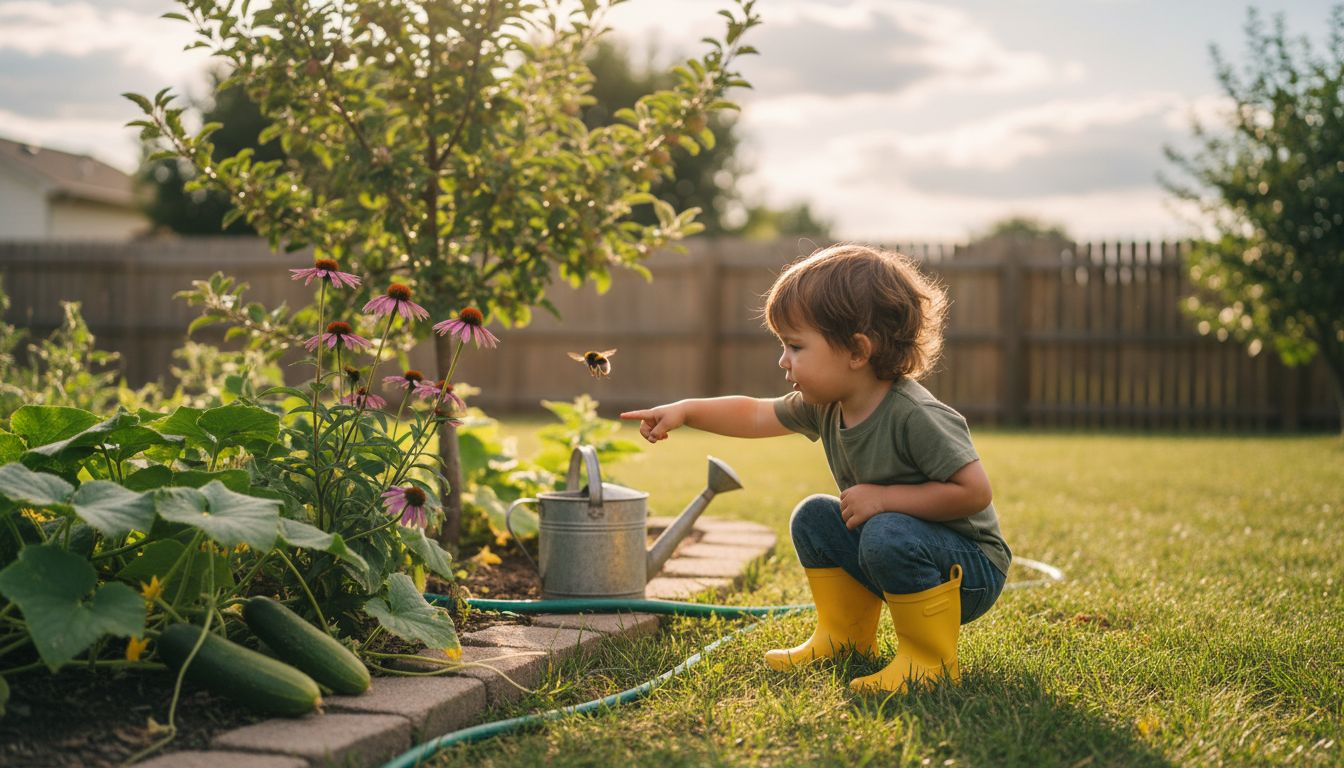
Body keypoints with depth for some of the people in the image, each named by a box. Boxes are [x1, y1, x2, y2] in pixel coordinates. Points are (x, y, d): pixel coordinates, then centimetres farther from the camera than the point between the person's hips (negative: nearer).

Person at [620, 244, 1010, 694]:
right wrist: (686, 411, 6)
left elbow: (975, 491, -31)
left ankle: (930, 660, -16)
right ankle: (845, 638, 16)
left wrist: (885, 498, -28)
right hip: (901, 554, 8)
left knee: (888, 534, -34)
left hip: (973, 569, -8)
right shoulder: (826, 406, -3)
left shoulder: (916, 416, -29)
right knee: (813, 517, 7)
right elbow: (755, 415, 12)